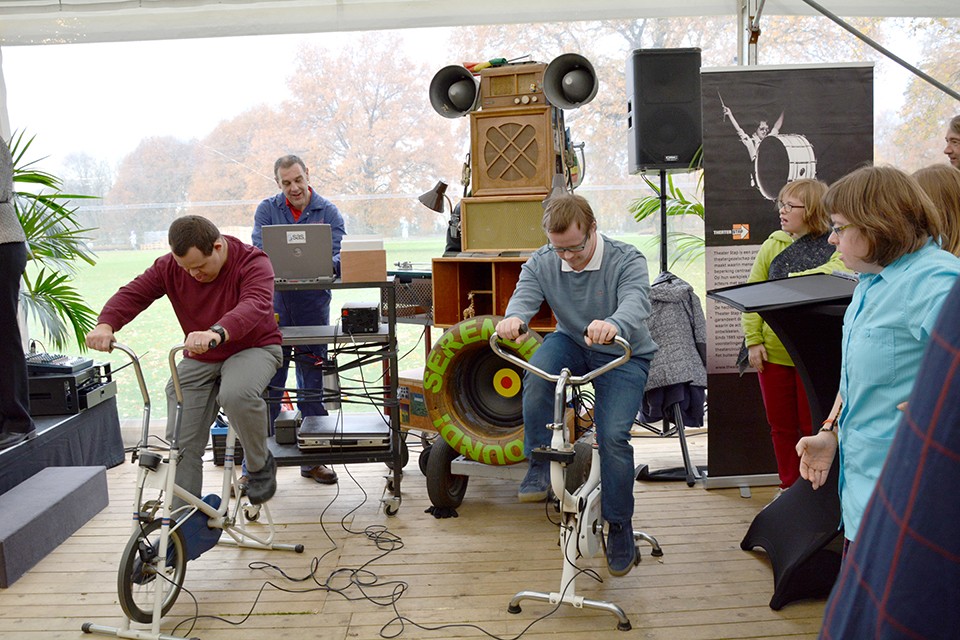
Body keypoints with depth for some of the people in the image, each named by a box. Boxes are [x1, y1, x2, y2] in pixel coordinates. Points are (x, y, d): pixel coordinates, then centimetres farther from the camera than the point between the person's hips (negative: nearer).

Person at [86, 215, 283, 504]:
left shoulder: (252, 262, -21)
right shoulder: (170, 266, -6)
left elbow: (254, 305, -39)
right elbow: (132, 293, -11)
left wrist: (217, 333, -59)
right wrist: (106, 324, -34)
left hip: (253, 348, -4)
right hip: (198, 359, 5)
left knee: (236, 394, -38)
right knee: (181, 444, -5)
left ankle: (261, 465, -11)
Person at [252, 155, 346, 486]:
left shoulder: (328, 212, 3)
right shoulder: (267, 210, 3)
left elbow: (339, 257, -6)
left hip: (313, 306, 1)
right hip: (274, 306, -1)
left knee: (313, 383, 9)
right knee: (268, 383, 1)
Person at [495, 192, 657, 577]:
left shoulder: (627, 260, -18)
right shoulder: (541, 264, -8)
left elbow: (636, 303, -36)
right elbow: (524, 296, -24)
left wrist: (612, 325, -61)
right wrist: (513, 318, -50)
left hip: (623, 357, -3)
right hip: (571, 344, 3)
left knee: (613, 436, -19)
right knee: (538, 371, -33)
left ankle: (620, 527, 5)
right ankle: (541, 464, -15)